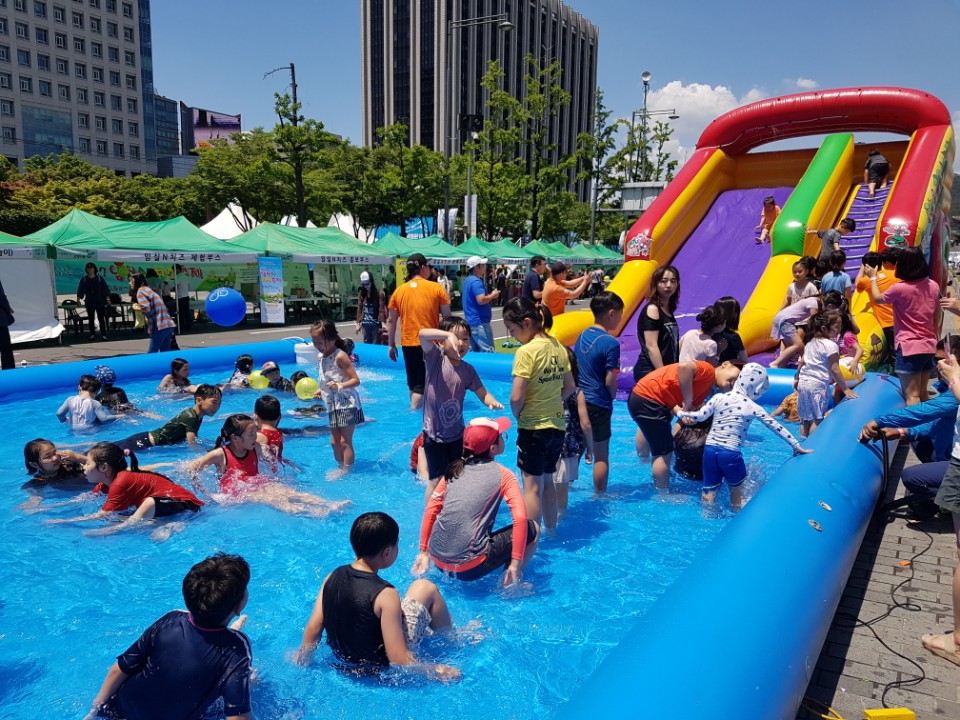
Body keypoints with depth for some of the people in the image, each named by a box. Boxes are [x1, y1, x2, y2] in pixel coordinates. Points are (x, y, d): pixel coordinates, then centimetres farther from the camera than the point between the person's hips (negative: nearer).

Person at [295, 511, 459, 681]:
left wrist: (302, 657, 12)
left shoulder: (332, 578, -13)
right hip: (381, 667, -6)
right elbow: (398, 659, -27)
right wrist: (436, 671, -15)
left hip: (341, 657, 6)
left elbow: (313, 628, -6)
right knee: (425, 588, 2)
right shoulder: (385, 595, -29)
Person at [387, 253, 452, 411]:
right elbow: (447, 317, -4)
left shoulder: (399, 291, 5)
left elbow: (391, 321, 6)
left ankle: (414, 408, 30)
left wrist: (392, 345, 13)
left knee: (412, 383, 18)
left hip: (408, 343, 4)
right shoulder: (436, 288, -3)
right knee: (423, 383, -1)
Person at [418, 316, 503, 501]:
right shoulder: (435, 358, -12)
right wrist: (449, 334, -43)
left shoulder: (468, 370, 1)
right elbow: (423, 334, -28)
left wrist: (492, 402, -21)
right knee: (436, 479, 2)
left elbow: (482, 393, 1)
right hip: (434, 434, -4)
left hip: (457, 434, 4)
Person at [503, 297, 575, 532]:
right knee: (547, 481, 22)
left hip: (533, 428, -7)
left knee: (532, 486, 2)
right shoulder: (558, 347, 3)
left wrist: (518, 417, -4)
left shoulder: (526, 351, -19)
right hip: (557, 425, 8)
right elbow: (569, 387, 11)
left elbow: (516, 397, -22)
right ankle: (551, 530, 35)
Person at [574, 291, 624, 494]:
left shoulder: (582, 335, 5)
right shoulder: (611, 343, -17)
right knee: (601, 455, 8)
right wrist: (612, 396, 3)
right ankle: (600, 495, 18)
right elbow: (610, 381, -16)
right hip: (598, 404, -7)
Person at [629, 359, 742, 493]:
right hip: (647, 399, -10)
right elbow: (684, 367, -33)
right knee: (664, 452, -2)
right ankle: (663, 496, 9)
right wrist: (688, 403, -23)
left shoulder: (707, 390, 15)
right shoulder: (708, 370, -11)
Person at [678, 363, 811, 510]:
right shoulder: (753, 407, -3)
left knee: (709, 492, 11)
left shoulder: (719, 397, 0)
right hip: (731, 453, -2)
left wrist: (681, 413, 12)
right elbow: (776, 427, 3)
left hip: (710, 449, 2)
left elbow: (700, 416, -4)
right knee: (736, 490, 21)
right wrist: (796, 445, 12)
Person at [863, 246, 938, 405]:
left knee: (912, 395, -5)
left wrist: (873, 277, 19)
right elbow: (936, 316, 12)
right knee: (923, 393, 17)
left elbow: (877, 298, 4)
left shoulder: (899, 289, -15)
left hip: (909, 347, -7)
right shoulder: (933, 286, 3)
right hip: (928, 346, 7)